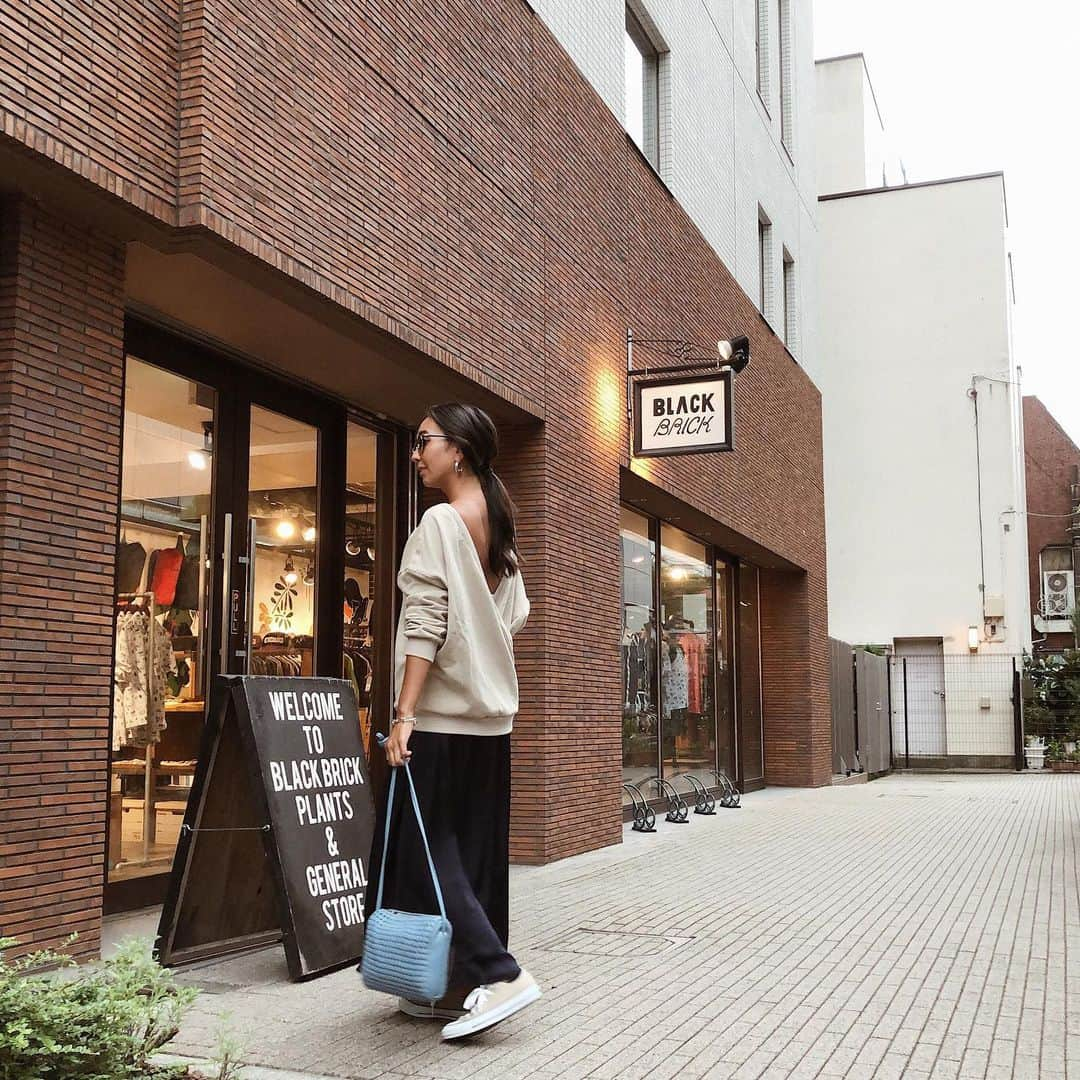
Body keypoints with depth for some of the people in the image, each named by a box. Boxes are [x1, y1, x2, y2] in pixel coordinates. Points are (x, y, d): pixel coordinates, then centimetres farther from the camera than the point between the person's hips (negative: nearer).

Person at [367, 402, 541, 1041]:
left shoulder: (441, 522, -11)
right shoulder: (501, 527, 12)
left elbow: (425, 625, -18)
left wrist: (404, 714, -20)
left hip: (443, 718, -8)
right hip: (492, 717, 8)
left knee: (425, 848, -2)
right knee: (473, 855, 10)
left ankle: (495, 972, -7)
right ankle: (462, 988, 16)